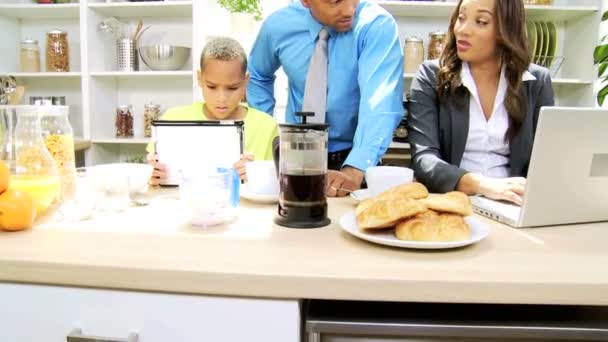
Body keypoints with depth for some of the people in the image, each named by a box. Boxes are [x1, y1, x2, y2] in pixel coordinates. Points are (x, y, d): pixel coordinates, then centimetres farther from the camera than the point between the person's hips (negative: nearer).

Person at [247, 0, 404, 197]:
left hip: (352, 157, -1)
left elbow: (380, 102, -29)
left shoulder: (377, 25, -16)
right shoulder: (278, 26, -5)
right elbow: (257, 77, 13)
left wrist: (355, 169, -42)